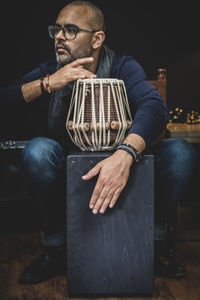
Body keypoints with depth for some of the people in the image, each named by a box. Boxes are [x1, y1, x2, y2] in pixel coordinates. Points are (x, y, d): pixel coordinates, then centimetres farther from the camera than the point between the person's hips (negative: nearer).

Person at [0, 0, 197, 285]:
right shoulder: (48, 73, 0)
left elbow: (154, 106, -27)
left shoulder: (123, 67, -7)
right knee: (38, 149, -30)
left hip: (120, 165, 0)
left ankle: (160, 243, -5)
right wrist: (47, 84, -26)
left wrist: (125, 155, -46)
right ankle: (54, 248, -11)